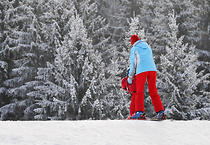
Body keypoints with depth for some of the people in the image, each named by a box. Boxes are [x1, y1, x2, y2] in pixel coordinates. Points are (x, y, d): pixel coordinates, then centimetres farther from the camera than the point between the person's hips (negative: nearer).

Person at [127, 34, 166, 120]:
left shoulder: (134, 49, 11)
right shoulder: (148, 48, 27)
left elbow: (133, 63, 11)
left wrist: (130, 77, 21)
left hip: (141, 71, -5)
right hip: (152, 69, 5)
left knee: (139, 91, -1)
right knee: (153, 92, 6)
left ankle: (140, 112, -16)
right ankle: (160, 112, -5)